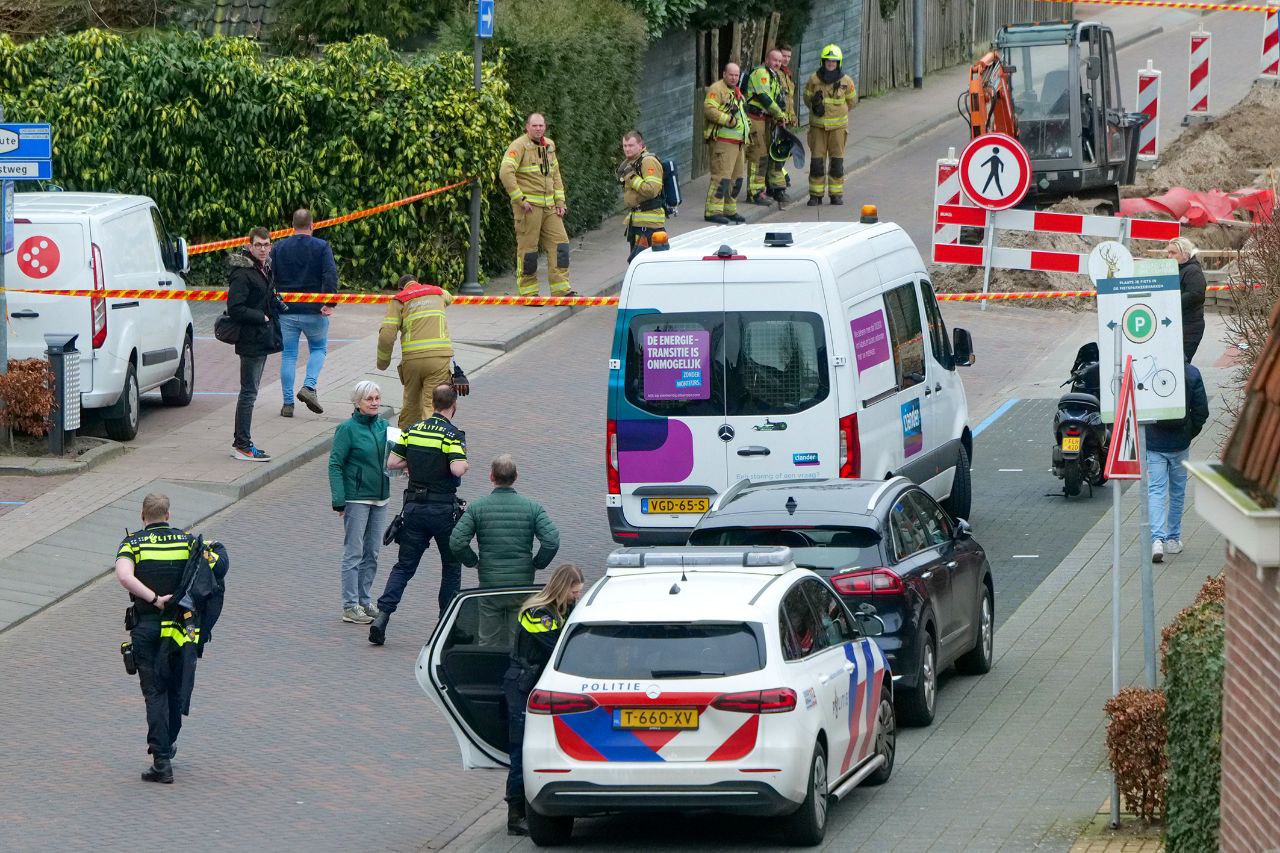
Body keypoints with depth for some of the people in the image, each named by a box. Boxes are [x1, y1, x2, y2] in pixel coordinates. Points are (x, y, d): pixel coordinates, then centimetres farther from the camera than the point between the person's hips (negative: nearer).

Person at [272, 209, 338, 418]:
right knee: (318, 349, 17)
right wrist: (330, 303, -15)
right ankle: (309, 386, -6)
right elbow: (331, 274, -14)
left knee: (288, 355, 7)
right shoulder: (321, 247, -2)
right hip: (313, 311, -2)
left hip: (286, 311, 2)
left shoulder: (279, 248, 4)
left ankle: (288, 403, 5)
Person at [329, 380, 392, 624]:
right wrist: (339, 499, -16)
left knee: (372, 553, 12)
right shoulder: (348, 429, -10)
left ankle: (364, 600, 22)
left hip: (380, 498, 6)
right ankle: (350, 606, 1)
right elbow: (335, 464, -11)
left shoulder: (383, 426, 8)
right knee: (354, 553, -3)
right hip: (356, 499, -6)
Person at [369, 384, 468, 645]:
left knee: (404, 566, 6)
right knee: (452, 566, 13)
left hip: (414, 506, 4)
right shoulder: (452, 435, -12)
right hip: (443, 508, -4)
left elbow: (393, 462, 3)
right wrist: (464, 462, -2)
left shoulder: (412, 430, 4)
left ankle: (383, 615, -11)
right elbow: (457, 469, -24)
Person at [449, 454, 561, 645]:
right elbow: (552, 541, -13)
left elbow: (456, 543, -10)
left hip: (489, 582, 0)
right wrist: (537, 564, 3)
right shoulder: (532, 507, -4)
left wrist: (474, 562, 6)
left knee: (488, 642, 10)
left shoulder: (476, 507, -4)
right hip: (523, 582, 0)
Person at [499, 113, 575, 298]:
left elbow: (555, 176, 23)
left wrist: (560, 202, 14)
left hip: (549, 207, 7)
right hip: (528, 206, -7)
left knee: (559, 243, 2)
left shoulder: (549, 146, 15)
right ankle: (528, 292, 5)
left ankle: (561, 290, 5)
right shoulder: (519, 146, -9)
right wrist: (520, 200, -19)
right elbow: (505, 173, -19)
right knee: (527, 248, -2)